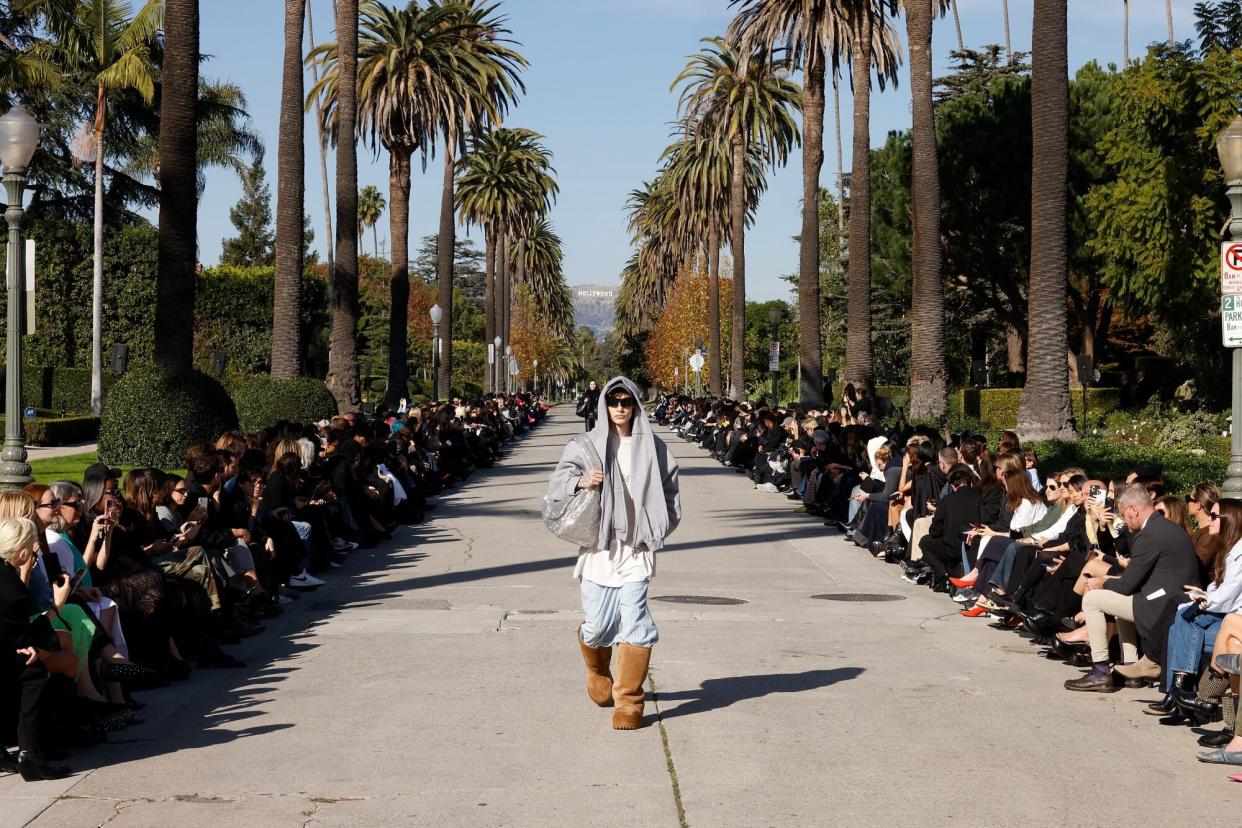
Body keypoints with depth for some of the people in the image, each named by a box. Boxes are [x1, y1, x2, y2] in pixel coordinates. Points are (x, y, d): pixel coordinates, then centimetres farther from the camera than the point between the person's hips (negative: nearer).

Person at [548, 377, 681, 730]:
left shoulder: (652, 447, 6)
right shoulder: (587, 445, 4)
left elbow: (670, 493, 14)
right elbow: (556, 483, -1)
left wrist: (658, 530, 2)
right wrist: (580, 481, -21)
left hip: (636, 548, 0)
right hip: (599, 546, 0)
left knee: (635, 623, -11)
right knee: (599, 625, 2)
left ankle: (629, 701, -1)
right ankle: (598, 673, 37)